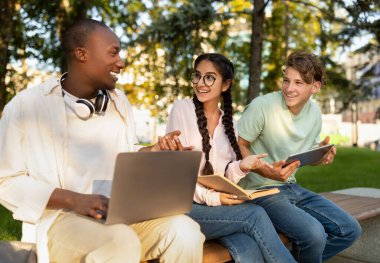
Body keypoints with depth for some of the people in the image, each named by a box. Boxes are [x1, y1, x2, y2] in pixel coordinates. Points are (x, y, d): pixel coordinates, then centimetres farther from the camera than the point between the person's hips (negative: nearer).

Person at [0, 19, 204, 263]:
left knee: (184, 230, -22)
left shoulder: (119, 101, 11)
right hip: (60, 216, -4)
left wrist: (155, 150, -2)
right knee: (121, 243, -36)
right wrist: (74, 199, -19)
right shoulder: (26, 106, -6)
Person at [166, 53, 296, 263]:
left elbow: (226, 176, 9)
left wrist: (241, 167, -14)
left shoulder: (229, 123, 13)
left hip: (220, 207, 4)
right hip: (185, 207, -3)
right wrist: (209, 197, -20)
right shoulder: (182, 108, -1)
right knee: (255, 214, -27)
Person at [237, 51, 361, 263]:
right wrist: (266, 171, -27)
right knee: (314, 234, -28)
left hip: (292, 187, 8)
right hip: (262, 190, -7)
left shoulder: (315, 112, 4)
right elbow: (238, 146, -12)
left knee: (350, 230, 4)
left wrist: (323, 155, -6)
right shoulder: (262, 106, -18)